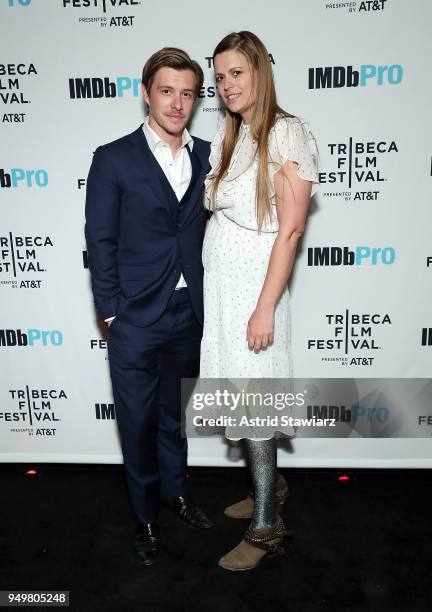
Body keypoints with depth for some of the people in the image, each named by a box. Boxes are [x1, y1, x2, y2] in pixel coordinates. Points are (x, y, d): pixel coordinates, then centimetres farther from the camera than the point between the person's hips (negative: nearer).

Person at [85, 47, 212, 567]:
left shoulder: (207, 156, 6)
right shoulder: (113, 159, -5)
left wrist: (207, 301, 1)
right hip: (136, 320, -3)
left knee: (173, 413, 21)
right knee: (138, 422, 11)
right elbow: (100, 241, -5)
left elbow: (210, 227, 8)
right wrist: (112, 313, -9)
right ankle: (146, 517, 33)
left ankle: (175, 491, 45)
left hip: (188, 315, 3)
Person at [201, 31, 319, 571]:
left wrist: (265, 307, -19)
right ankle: (269, 483, 34)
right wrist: (203, 283, 7)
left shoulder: (289, 134, -8)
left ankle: (266, 526, 13)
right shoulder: (226, 139, 14)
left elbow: (290, 230, -15)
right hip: (218, 281, 7)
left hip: (253, 283, -7)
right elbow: (215, 215, 13)